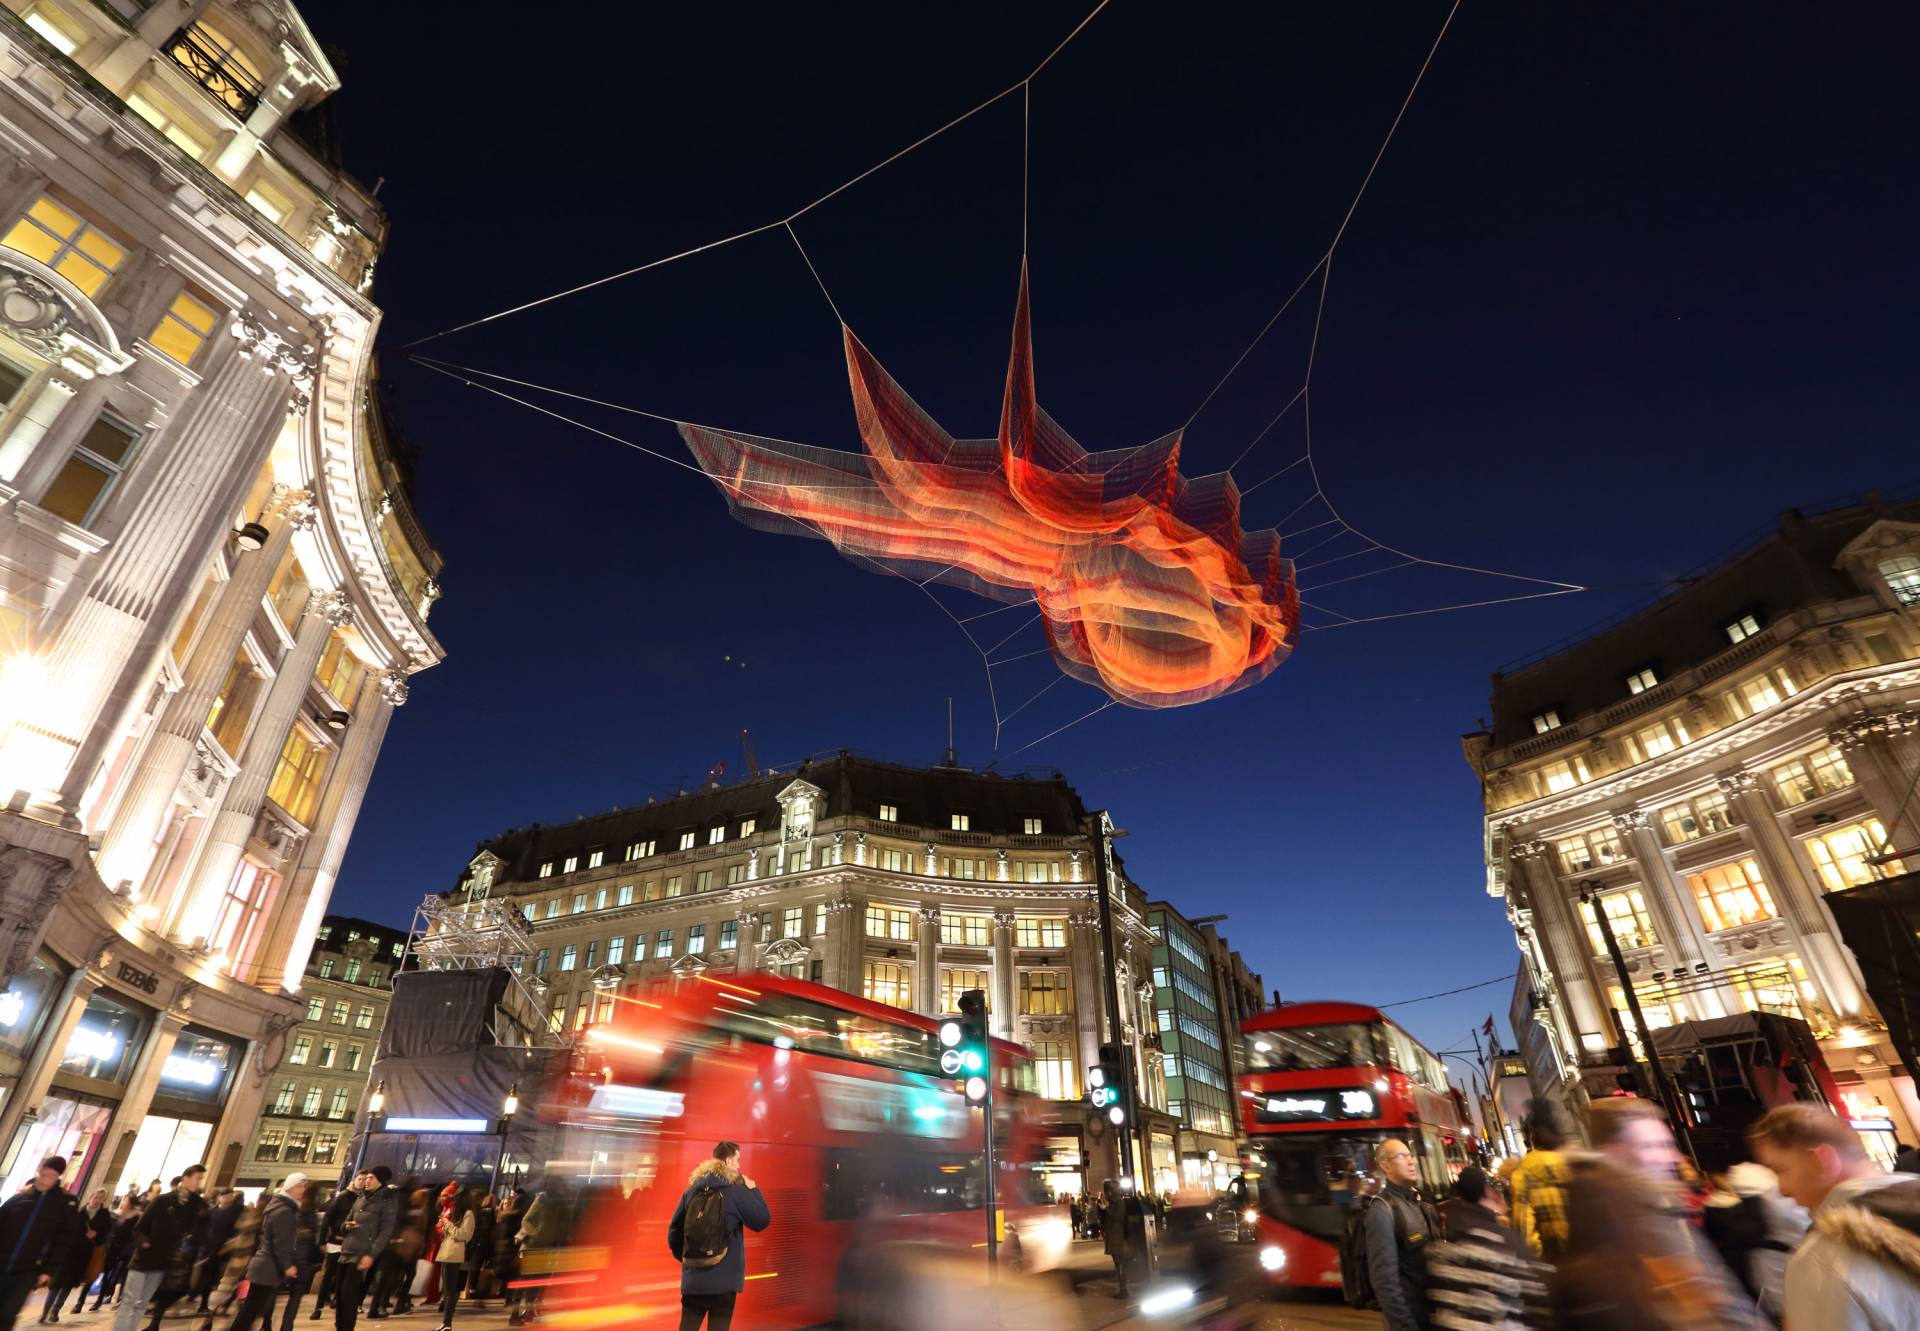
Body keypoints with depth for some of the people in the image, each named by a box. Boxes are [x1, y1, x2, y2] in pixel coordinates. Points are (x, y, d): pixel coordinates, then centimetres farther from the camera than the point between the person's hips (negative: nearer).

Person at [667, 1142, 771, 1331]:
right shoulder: (736, 1190, -10)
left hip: (693, 1277, 4)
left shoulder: (692, 1190, 5)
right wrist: (753, 1190, 6)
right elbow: (762, 1221, -4)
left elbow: (674, 1229, 9)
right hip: (724, 1278, -4)